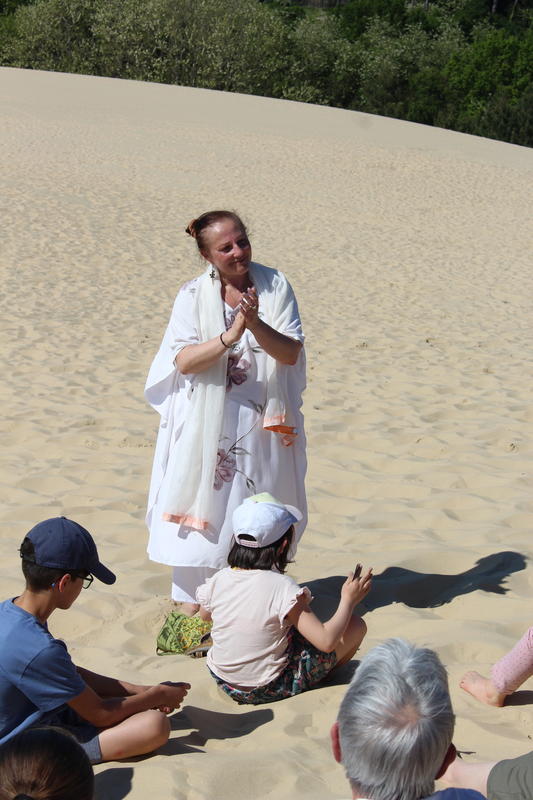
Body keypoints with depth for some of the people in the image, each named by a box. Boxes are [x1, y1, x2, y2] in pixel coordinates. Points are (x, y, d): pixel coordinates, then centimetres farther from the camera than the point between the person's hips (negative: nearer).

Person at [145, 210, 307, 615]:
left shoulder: (274, 286, -3)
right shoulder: (193, 295, -4)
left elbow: (291, 353, -9)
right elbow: (183, 361, -14)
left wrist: (255, 324, -25)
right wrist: (229, 336, -28)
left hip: (262, 421, 1)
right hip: (206, 424, -1)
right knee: (203, 503, 3)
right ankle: (192, 598, 17)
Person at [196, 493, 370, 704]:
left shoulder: (217, 581, -11)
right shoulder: (283, 588, -26)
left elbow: (204, 615, 11)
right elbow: (326, 642, -26)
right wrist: (348, 601, -12)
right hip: (269, 690, -6)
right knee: (356, 626, 4)